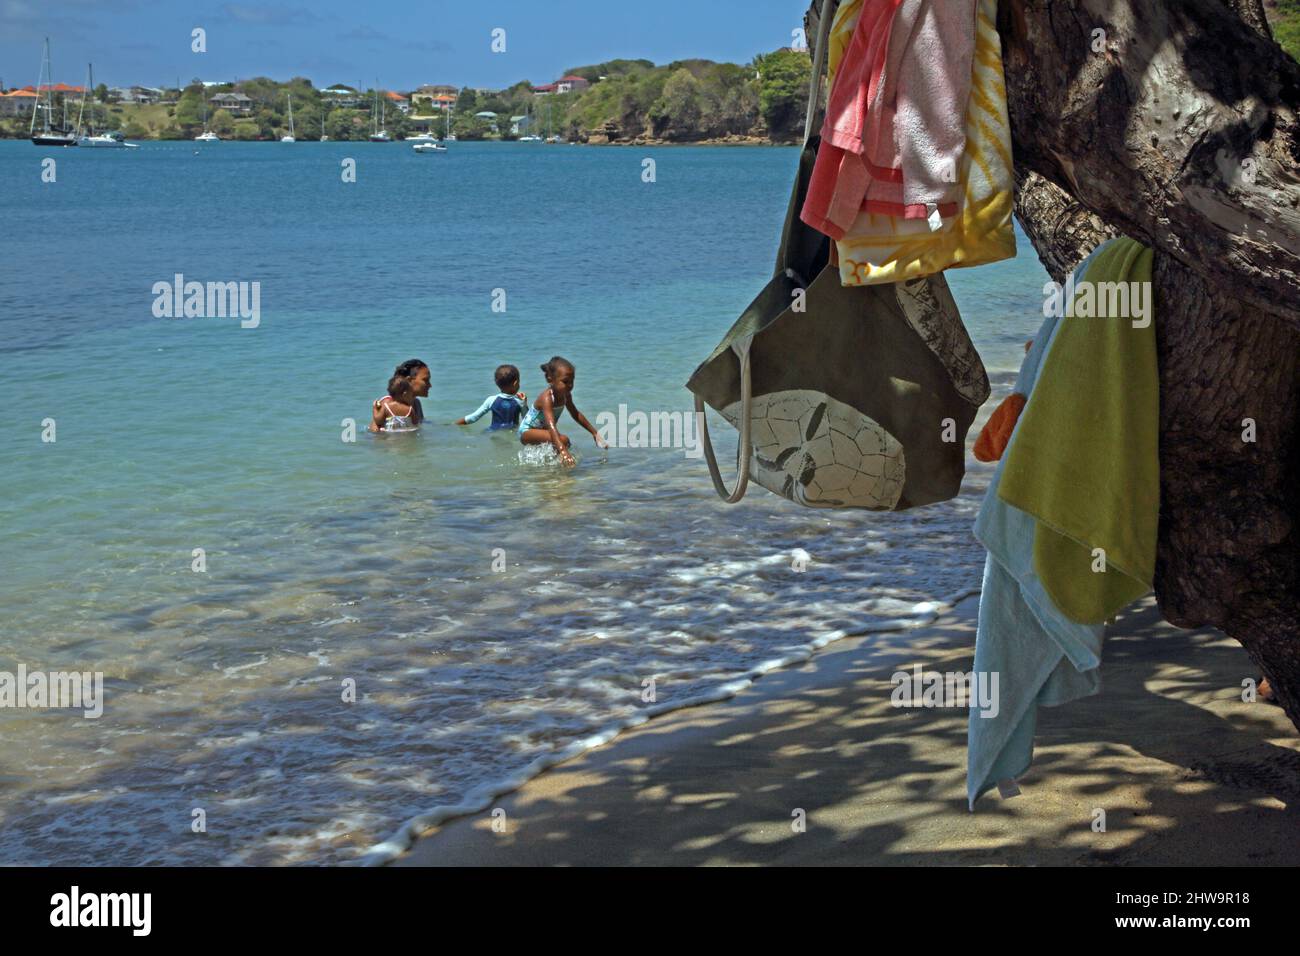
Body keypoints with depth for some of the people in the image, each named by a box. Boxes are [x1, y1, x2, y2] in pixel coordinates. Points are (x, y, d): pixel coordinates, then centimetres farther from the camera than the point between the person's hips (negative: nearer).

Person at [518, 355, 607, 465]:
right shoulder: (547, 398, -35)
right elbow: (551, 425, -47)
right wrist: (562, 450, -59)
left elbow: (576, 415, 7)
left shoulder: (566, 395, -10)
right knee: (563, 440, -29)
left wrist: (595, 433, 10)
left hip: (542, 429, 9)